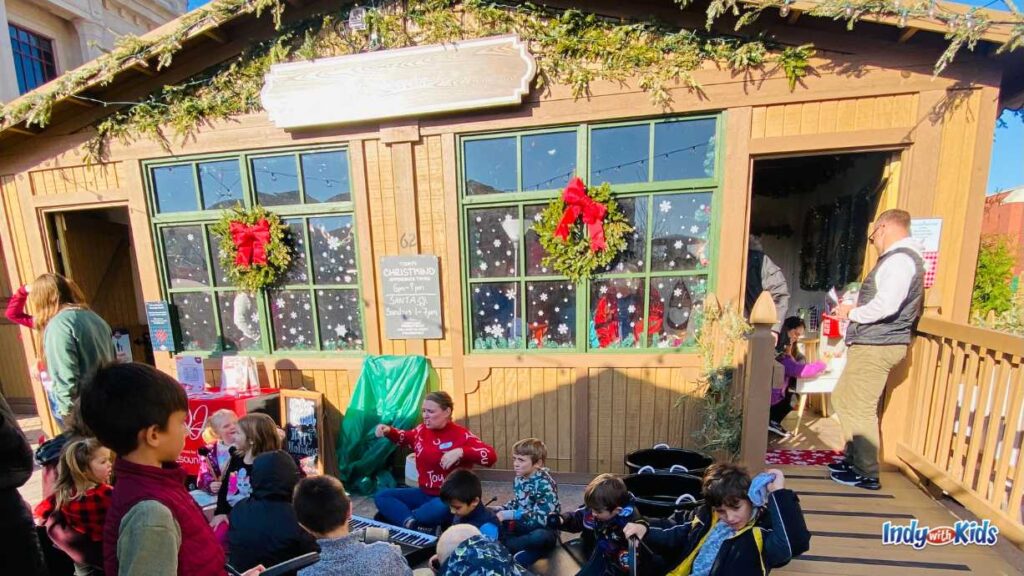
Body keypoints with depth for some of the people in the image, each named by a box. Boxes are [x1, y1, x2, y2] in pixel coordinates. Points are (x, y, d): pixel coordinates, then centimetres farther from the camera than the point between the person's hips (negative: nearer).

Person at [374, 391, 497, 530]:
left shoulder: (462, 435, -14)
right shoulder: (421, 431, 4)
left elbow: (491, 456, -25)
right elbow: (404, 437, 27)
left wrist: (461, 452, -38)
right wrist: (389, 431, 5)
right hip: (425, 493, 7)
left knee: (439, 510, -41)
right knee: (381, 497, -6)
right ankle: (411, 523, -29)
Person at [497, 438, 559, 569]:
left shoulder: (545, 484, -22)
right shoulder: (519, 478, -2)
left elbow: (542, 518, -32)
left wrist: (510, 515, -33)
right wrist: (500, 510, -4)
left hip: (543, 529, -7)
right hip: (523, 525, 7)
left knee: (540, 536, -39)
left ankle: (501, 546, -19)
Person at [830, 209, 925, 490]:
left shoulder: (900, 259, -15)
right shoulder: (899, 258, 17)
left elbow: (886, 305, -26)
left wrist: (852, 313, -11)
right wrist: (854, 308, 9)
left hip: (876, 347, -11)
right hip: (871, 345, 11)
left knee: (860, 409, -2)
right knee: (842, 398, 17)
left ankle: (867, 473, 10)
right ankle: (853, 457, 29)